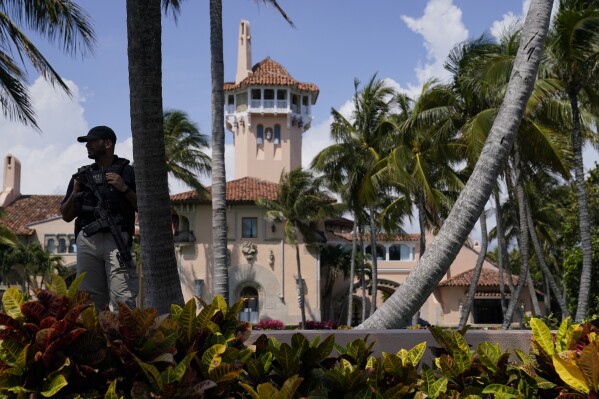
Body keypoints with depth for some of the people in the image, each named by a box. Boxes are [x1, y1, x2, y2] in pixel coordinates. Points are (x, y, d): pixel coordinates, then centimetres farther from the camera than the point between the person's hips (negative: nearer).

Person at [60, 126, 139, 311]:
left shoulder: (127, 171, 13)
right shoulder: (82, 175, 23)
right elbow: (66, 216, 23)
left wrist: (125, 189, -5)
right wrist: (75, 191, 7)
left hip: (117, 239, -4)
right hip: (87, 241, 4)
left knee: (122, 299, -17)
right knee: (91, 300, -1)